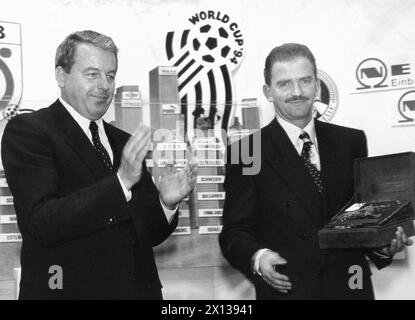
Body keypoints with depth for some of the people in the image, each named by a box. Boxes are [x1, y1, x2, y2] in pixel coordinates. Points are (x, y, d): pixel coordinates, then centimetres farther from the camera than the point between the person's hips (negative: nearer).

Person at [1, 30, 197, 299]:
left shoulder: (125, 143, 9)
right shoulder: (27, 131, -8)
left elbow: (148, 234, 11)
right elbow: (42, 224, -20)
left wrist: (166, 203, -9)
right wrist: (121, 181, -25)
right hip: (69, 289, -5)